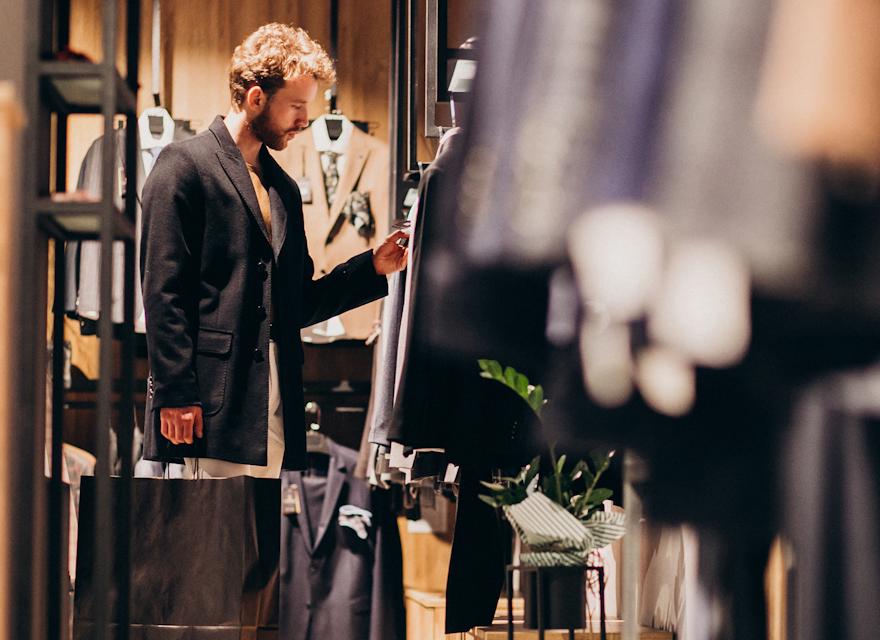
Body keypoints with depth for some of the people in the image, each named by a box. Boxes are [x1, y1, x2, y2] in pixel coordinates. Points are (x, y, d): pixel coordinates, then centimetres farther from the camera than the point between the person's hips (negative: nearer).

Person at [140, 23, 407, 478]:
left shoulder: (284, 188, 22)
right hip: (210, 406, -7)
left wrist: (373, 268, 11)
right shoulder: (185, 166, -2)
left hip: (274, 415, 7)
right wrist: (176, 395, -15)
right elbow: (163, 291, -9)